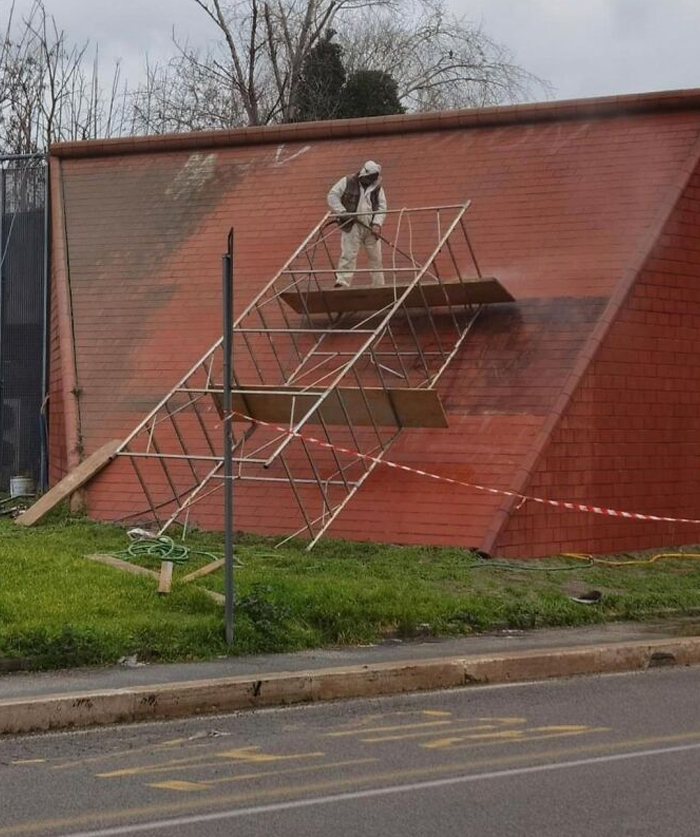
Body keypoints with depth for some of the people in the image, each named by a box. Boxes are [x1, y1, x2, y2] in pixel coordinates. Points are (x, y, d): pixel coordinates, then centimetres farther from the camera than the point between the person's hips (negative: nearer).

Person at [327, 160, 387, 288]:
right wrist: (343, 213, -14)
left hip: (371, 228, 4)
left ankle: (379, 285, 19)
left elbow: (382, 208, 2)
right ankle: (342, 282, -18)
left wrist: (377, 224, -14)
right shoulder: (347, 182, 0)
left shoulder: (377, 188, 8)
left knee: (376, 257, 9)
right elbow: (332, 196, -1)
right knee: (348, 255, -14)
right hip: (351, 226, -4)